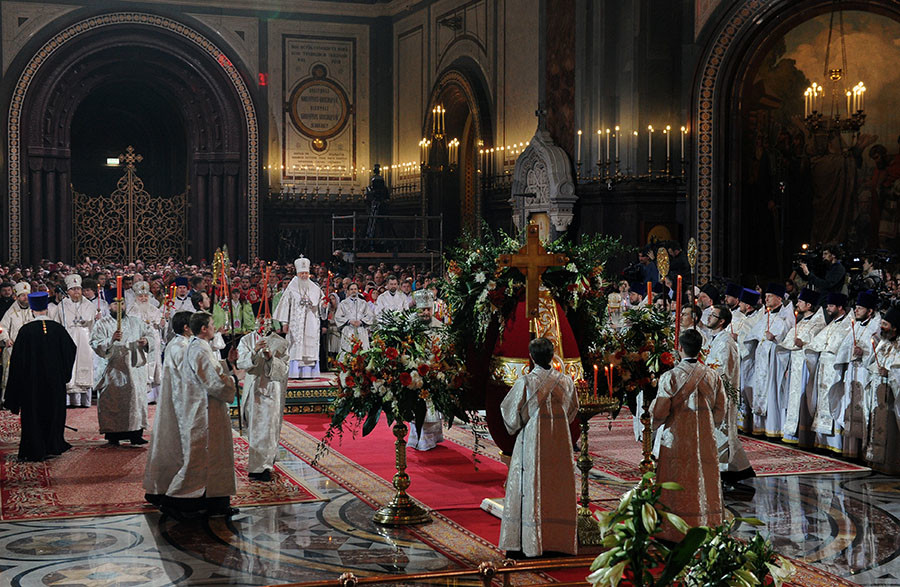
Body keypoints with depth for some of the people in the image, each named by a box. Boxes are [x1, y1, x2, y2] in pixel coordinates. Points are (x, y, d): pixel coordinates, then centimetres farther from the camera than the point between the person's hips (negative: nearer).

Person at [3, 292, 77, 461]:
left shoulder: (26, 330, -12)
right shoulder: (57, 329, -5)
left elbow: (18, 358, -9)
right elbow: (71, 349, 4)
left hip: (32, 379, -2)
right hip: (55, 380, 2)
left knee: (33, 414, 6)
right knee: (53, 412, 15)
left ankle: (36, 450, 6)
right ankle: (53, 446, 20)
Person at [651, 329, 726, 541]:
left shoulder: (670, 377, -13)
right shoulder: (713, 376, -1)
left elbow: (659, 412, -11)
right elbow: (720, 412, 6)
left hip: (676, 442, -3)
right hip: (705, 442, 3)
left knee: (677, 486, 5)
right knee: (704, 482, 12)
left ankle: (674, 533, 8)